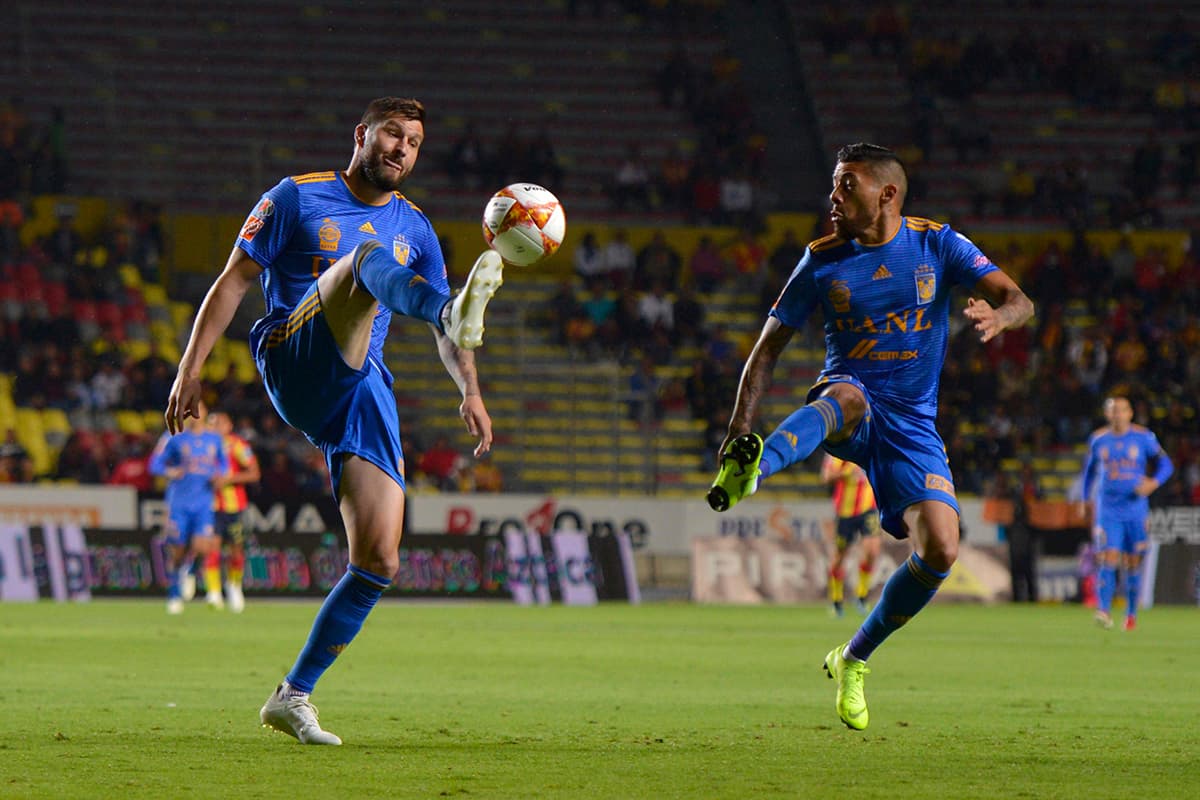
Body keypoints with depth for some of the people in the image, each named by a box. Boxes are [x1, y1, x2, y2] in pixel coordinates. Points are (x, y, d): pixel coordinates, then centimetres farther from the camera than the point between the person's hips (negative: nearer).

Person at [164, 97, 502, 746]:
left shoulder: (413, 227, 21)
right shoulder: (297, 199, 9)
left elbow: (439, 326, 21)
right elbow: (234, 280, 6)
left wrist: (470, 390, 3)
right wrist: (190, 369, -3)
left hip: (365, 390, 5)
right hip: (295, 368, -5)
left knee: (378, 561, -8)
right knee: (369, 258, -33)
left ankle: (292, 697, 6)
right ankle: (464, 314, -70)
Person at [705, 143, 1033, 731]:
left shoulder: (937, 245, 2)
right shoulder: (823, 260, 3)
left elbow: (1018, 301, -5)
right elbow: (769, 346, 5)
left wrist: (997, 315, -32)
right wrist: (739, 429, -8)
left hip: (913, 425, 1)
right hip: (848, 405, -1)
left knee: (940, 550, -18)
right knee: (847, 396, -40)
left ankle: (854, 660, 5)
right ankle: (750, 468, -72)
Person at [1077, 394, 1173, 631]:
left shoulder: (1143, 438, -1)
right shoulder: (1098, 440, 5)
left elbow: (1165, 464, 3)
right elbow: (1090, 469, 20)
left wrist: (1154, 482, -17)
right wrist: (1086, 500, 17)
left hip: (1136, 510, 0)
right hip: (1108, 511, 0)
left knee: (1132, 564, 6)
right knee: (1108, 560, -15)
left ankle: (1131, 614, 21)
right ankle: (1104, 611, -19)